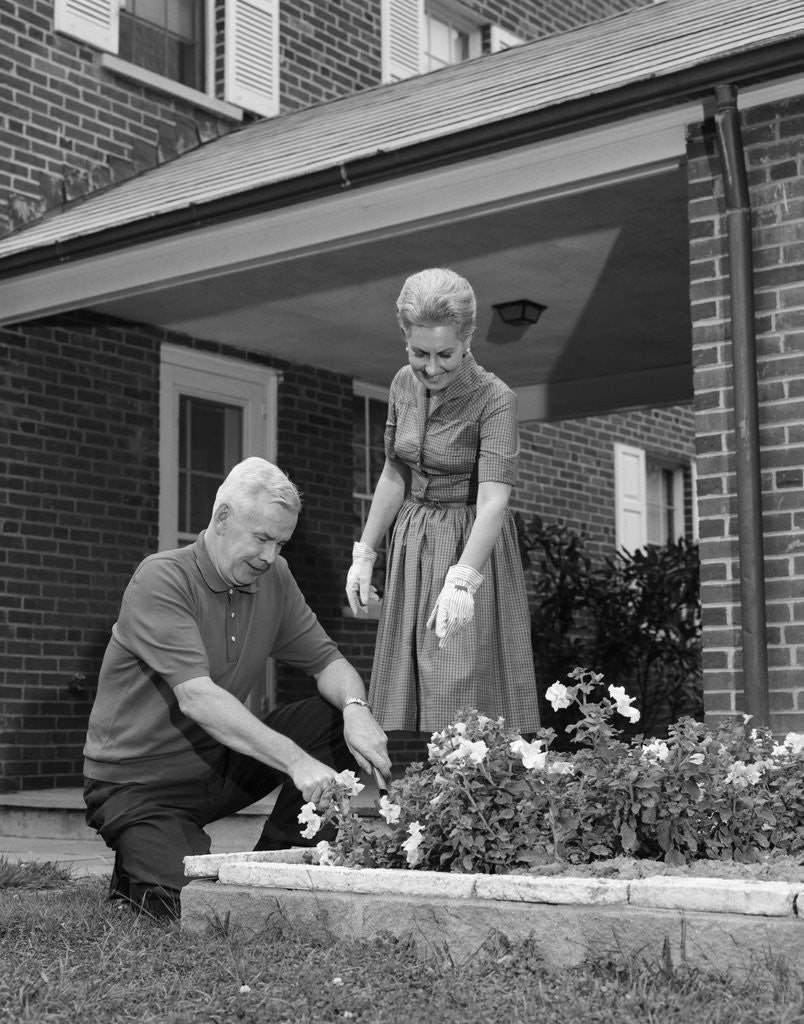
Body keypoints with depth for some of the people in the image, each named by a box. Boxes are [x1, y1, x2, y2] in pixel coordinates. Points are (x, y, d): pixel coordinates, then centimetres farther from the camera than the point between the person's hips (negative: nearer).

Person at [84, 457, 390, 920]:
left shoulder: (273, 578, 2)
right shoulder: (161, 579, -21)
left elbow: (326, 659, 4)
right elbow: (197, 698, -31)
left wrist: (356, 707, -21)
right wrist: (295, 761, -38)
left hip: (222, 762, 7)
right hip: (139, 783, -7)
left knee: (338, 718, -10)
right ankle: (139, 873, 8)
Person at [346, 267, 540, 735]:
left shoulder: (495, 399, -19)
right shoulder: (404, 384, 0)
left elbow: (493, 500, -30)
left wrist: (462, 580, -43)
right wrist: (365, 554, 6)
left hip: (472, 550, -6)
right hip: (411, 545, 6)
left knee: (467, 697, -3)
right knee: (406, 691, 12)